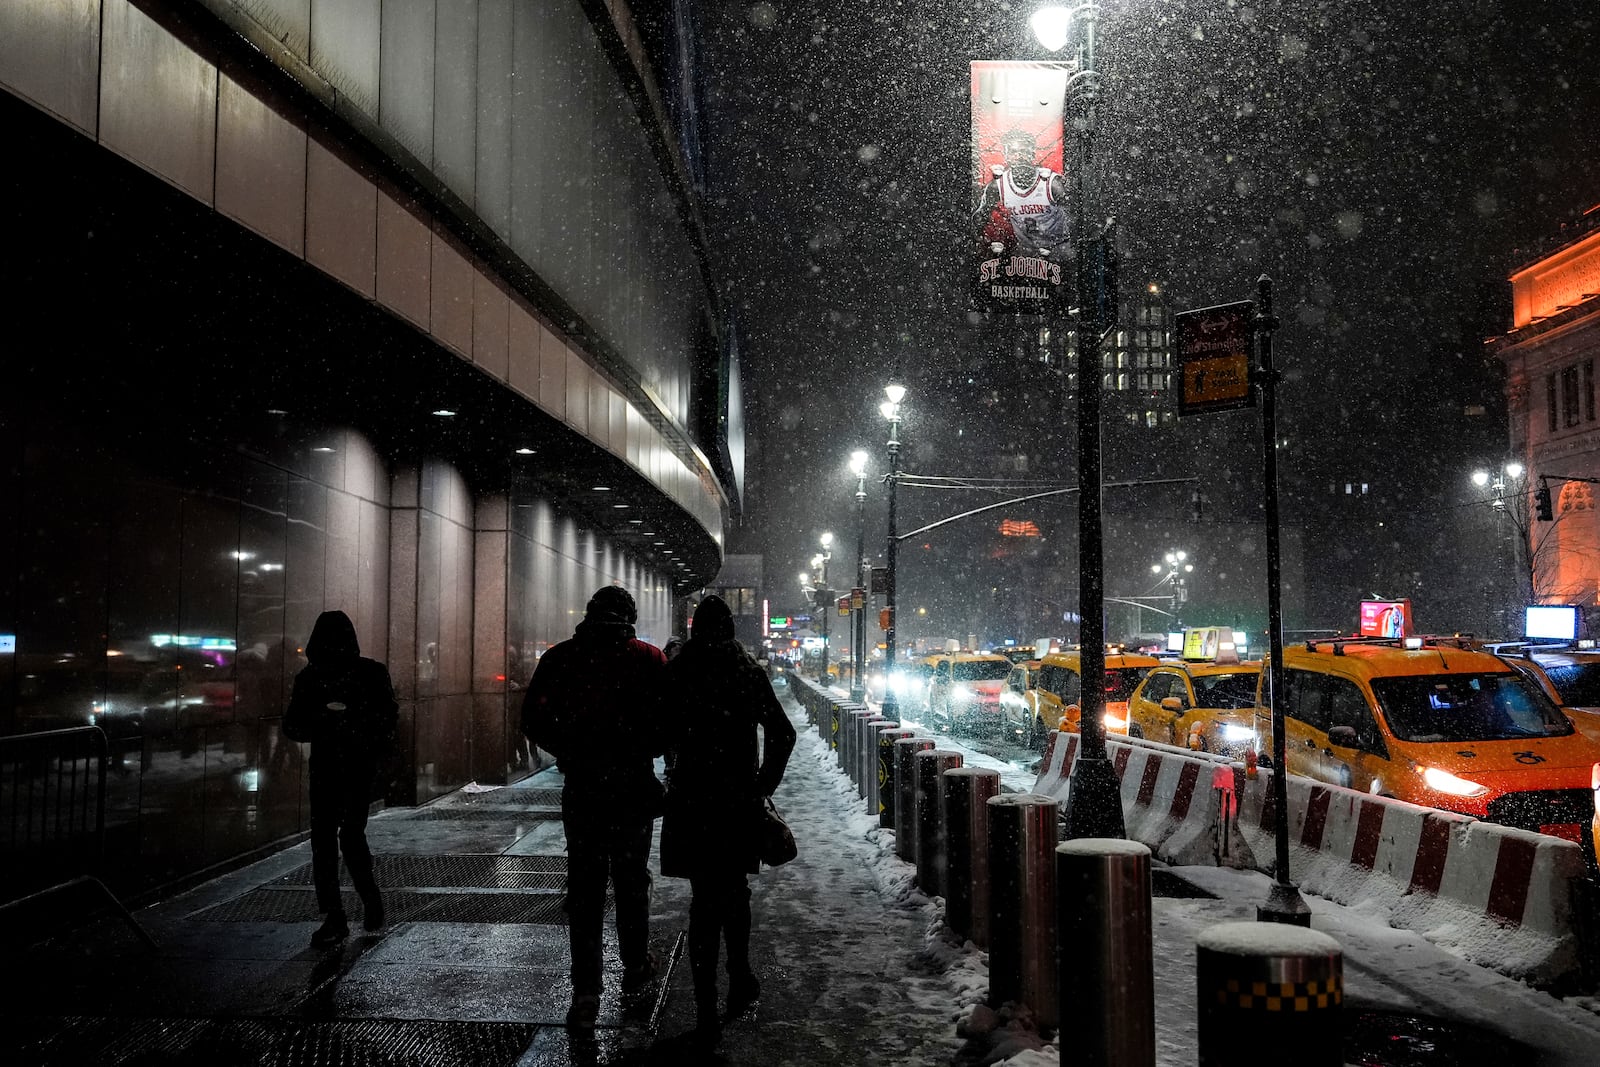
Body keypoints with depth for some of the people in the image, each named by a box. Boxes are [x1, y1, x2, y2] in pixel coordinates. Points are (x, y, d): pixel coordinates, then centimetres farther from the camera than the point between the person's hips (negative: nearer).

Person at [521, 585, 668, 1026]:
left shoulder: (560, 657, 2)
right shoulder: (648, 658, -2)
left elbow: (533, 719, 0)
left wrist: (572, 754, 12)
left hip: (580, 787, 0)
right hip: (633, 786, 0)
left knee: (584, 885, 5)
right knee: (631, 878, 15)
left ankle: (586, 991, 1)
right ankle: (635, 966, 28)